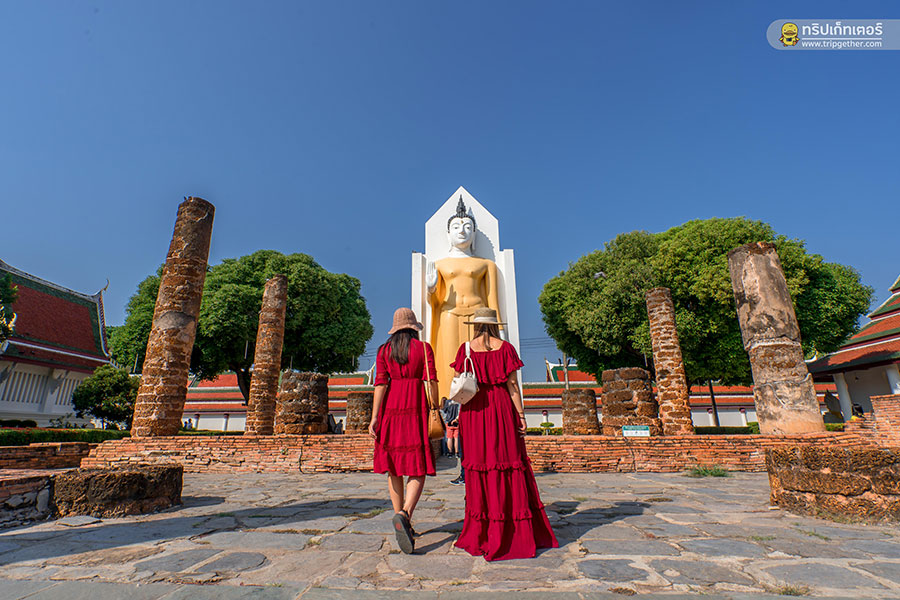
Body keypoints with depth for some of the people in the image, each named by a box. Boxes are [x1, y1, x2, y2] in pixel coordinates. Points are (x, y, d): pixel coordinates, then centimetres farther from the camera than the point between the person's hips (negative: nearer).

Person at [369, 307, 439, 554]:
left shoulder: (384, 349, 6)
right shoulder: (424, 348, 1)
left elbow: (381, 383, -3)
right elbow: (431, 382, -5)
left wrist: (374, 418, -5)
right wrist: (435, 411, 2)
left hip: (390, 407, 3)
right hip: (415, 407, -3)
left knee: (394, 468, 14)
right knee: (418, 469, -2)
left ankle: (401, 521, 20)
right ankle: (404, 515, -25)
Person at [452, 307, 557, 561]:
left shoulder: (466, 349, 2)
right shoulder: (505, 348, -1)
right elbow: (513, 385, -5)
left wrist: (460, 418, 9)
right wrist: (521, 414, -1)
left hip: (473, 411, 1)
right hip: (501, 409, -1)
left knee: (479, 467, 8)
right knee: (508, 465, 6)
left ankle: (479, 534, 16)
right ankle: (516, 534, 12)